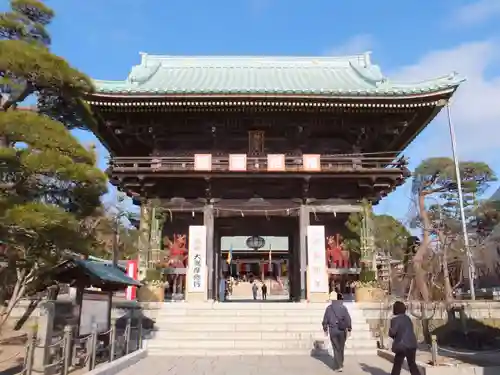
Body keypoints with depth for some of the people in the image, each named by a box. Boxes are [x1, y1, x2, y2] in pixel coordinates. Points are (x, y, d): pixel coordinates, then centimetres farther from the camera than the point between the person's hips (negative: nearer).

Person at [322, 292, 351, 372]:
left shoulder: (329, 308, 0)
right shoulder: (343, 307, -4)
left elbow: (325, 320, 2)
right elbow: (348, 319, -10)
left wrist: (325, 329, 12)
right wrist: (349, 329, -3)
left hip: (333, 330, 0)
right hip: (342, 330, 0)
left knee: (336, 348, 5)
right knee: (341, 348, 17)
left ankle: (338, 366, -4)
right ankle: (340, 364, 30)